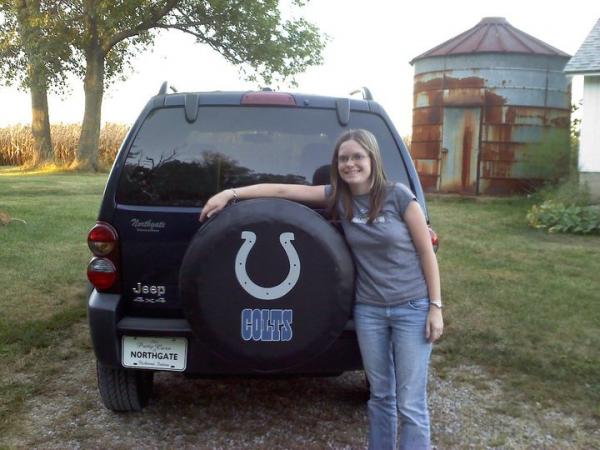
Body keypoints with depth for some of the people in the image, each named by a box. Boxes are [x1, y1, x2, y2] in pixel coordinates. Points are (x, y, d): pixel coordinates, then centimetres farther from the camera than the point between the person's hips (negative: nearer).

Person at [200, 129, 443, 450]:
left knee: (411, 405, -1)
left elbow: (427, 253, -7)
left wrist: (436, 307, -8)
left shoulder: (398, 195, -11)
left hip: (413, 308, -3)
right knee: (380, 397, 15)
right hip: (368, 310, 4)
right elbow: (283, 190, -2)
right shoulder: (337, 196, 0)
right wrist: (231, 193, -8)